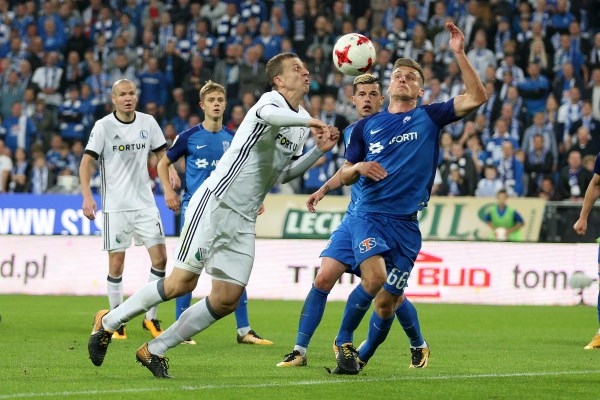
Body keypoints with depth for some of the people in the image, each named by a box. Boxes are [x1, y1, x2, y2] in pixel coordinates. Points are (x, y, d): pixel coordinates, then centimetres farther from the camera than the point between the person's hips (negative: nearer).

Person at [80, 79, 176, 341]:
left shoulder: (148, 122, 5)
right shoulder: (103, 126, -6)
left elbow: (162, 154, 17)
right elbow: (86, 162, -9)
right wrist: (87, 197, -21)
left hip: (145, 202, 3)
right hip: (115, 206, -3)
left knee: (159, 257, -4)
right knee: (116, 264, -3)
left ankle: (151, 318, 10)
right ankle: (116, 322, 11)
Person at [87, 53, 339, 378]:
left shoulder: (301, 122, 15)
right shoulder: (272, 99, -10)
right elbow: (267, 114, -37)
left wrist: (319, 151, 14)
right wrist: (307, 122, -38)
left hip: (243, 222, 8)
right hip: (215, 203, -8)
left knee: (227, 300, -1)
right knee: (183, 282, -11)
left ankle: (154, 350, 11)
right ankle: (109, 321, 7)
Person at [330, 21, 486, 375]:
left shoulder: (429, 117, 7)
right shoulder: (366, 126, 12)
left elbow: (477, 97, -5)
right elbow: (345, 176, 16)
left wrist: (460, 54, -12)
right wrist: (359, 167, -7)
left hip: (406, 223, 1)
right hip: (368, 215, -1)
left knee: (387, 302, 3)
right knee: (374, 277, -27)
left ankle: (361, 357, 26)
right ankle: (344, 340, -7)